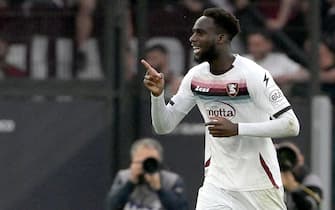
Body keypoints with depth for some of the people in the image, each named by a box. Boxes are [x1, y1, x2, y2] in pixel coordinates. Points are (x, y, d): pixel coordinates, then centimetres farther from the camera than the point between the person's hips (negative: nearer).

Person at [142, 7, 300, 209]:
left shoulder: (253, 75, -16)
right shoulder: (195, 77, 2)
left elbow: (291, 125, -19)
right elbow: (164, 126, 8)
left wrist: (237, 129, -26)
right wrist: (157, 94, -12)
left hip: (259, 185, -4)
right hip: (217, 184, 4)